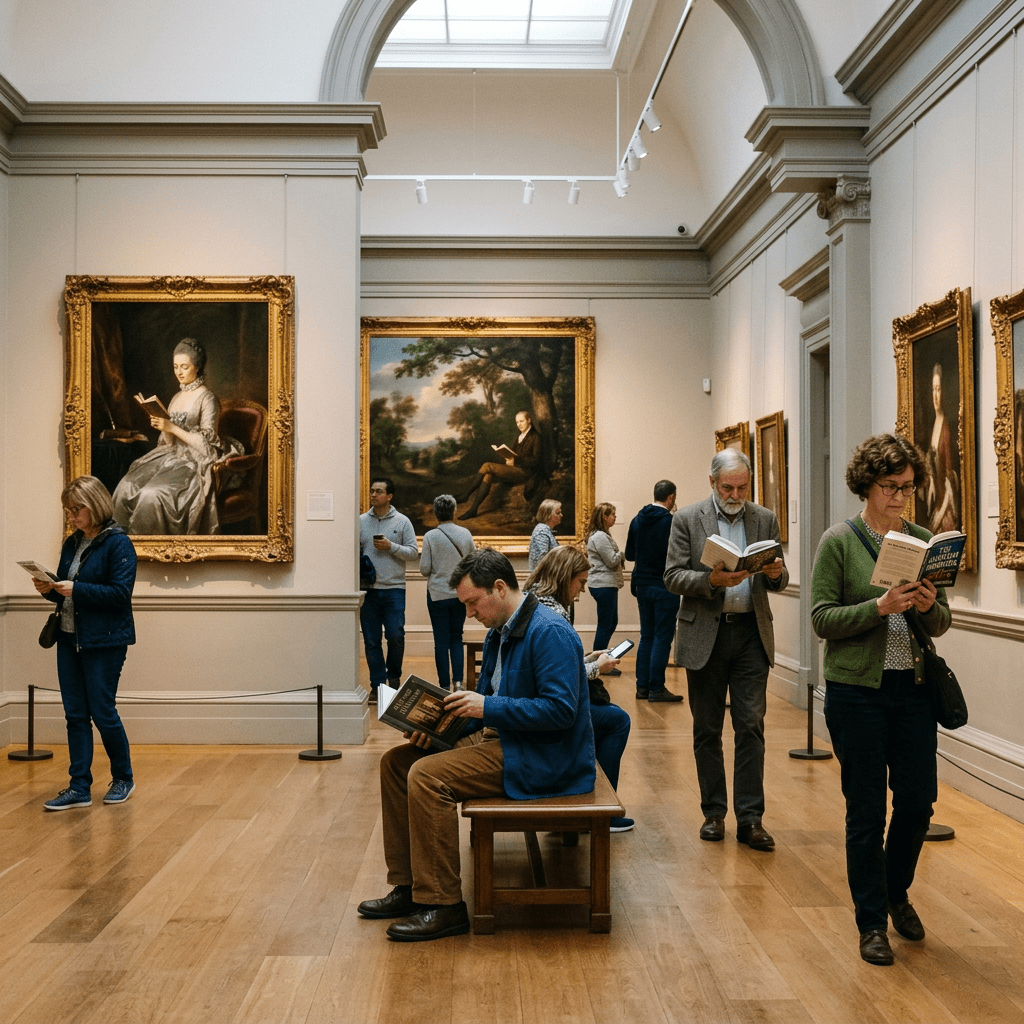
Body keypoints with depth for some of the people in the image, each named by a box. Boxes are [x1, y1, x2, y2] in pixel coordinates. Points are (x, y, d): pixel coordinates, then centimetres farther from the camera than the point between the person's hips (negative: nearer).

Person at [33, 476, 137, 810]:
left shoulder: (118, 543, -10)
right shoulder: (72, 544, 12)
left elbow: (120, 593, -17)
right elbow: (65, 592, 17)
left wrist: (76, 589, -23)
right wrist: (50, 589, -5)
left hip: (105, 642, -7)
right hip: (69, 638, 7)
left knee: (102, 712, 0)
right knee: (75, 715, 7)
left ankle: (123, 778, 19)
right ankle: (79, 788, 13)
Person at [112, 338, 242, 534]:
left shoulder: (207, 398, -6)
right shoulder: (177, 398, 16)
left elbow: (206, 443, -12)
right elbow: (170, 442, 15)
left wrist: (172, 427, -16)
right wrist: (162, 427, -6)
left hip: (195, 463, -7)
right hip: (172, 456, 7)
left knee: (152, 495, -30)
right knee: (126, 487, -17)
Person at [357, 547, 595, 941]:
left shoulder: (550, 633, -19)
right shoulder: (499, 632, 12)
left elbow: (560, 709, -25)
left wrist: (488, 708, -24)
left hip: (541, 758, -10)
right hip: (498, 737, 10)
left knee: (427, 776, -24)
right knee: (397, 760, 4)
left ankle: (443, 907, -13)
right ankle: (407, 886, 11)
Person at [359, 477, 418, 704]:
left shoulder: (402, 522, 4)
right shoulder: (361, 521, 8)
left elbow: (413, 552, 1)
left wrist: (391, 547, -12)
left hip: (394, 588, -2)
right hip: (368, 589, 2)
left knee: (396, 636, -8)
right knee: (371, 640, 3)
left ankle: (394, 676, 16)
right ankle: (377, 684, 12)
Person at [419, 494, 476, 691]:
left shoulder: (430, 536, -11)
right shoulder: (465, 534, -3)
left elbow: (424, 569, -10)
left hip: (437, 595, -2)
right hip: (460, 594, 2)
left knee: (441, 640, 5)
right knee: (457, 638, 13)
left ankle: (445, 686, 6)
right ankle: (458, 680, 0)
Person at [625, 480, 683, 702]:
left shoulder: (637, 520, 5)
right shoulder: (671, 522, -14)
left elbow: (629, 555, 10)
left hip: (642, 585, 6)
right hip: (664, 586, -6)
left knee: (646, 636, 13)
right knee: (662, 638, -1)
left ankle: (642, 686, 14)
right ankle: (656, 689, 0)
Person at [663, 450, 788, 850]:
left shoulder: (765, 519, 7)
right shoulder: (687, 519, -1)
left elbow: (778, 581, 9)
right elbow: (672, 577, -5)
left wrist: (776, 573, -15)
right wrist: (712, 580, -22)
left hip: (751, 633, 1)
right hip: (705, 634, -1)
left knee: (751, 726, -1)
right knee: (707, 728, 7)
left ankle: (749, 818, 5)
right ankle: (714, 812, 19)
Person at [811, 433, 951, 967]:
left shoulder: (924, 541, 7)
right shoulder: (839, 541, -6)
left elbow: (942, 623, 9)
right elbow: (823, 619, -10)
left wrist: (929, 606, -14)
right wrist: (881, 606, -23)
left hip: (914, 687, 4)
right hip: (858, 689, -4)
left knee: (918, 800, 9)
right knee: (867, 809, 4)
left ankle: (896, 891, 36)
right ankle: (872, 921, 20)